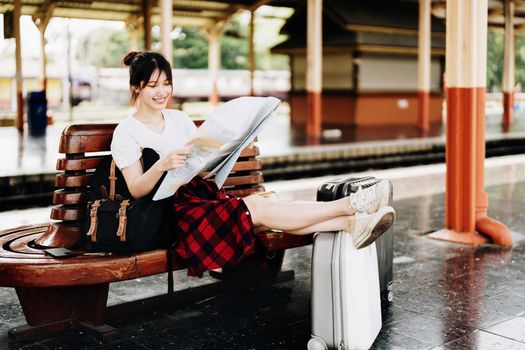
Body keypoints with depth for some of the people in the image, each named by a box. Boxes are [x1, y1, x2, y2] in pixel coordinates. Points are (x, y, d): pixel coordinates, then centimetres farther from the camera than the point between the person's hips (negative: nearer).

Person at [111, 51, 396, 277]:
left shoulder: (180, 119, 15)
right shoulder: (126, 133, -3)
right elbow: (136, 189, -11)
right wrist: (162, 165, -30)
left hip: (201, 192, 6)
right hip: (169, 211, -5)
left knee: (258, 203, -24)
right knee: (257, 209, -25)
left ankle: (351, 224, -38)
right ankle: (349, 204, -29)